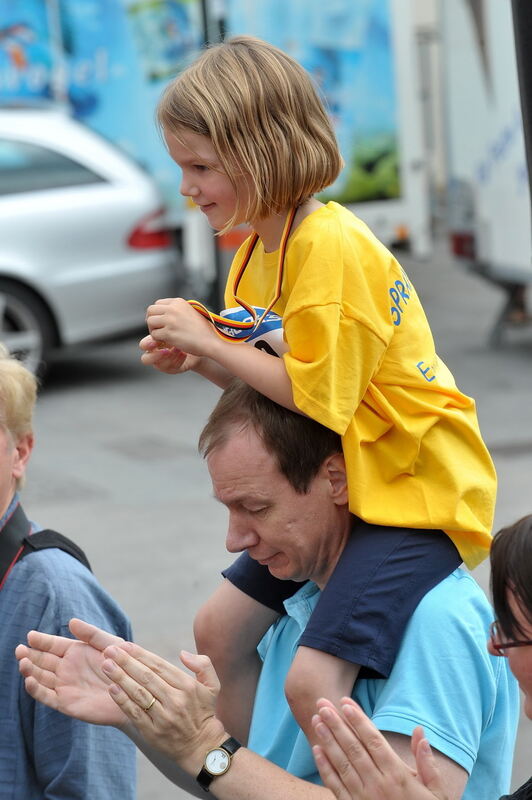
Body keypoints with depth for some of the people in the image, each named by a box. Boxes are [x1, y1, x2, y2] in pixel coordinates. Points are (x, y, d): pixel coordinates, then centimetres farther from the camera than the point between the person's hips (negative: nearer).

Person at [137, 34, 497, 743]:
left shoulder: (331, 245, -21)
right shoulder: (257, 248, 8)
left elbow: (318, 395, -24)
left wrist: (209, 342, -17)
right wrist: (196, 359, -3)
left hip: (418, 495, -10)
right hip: (336, 490, 10)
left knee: (313, 681, -22)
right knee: (219, 629, 15)